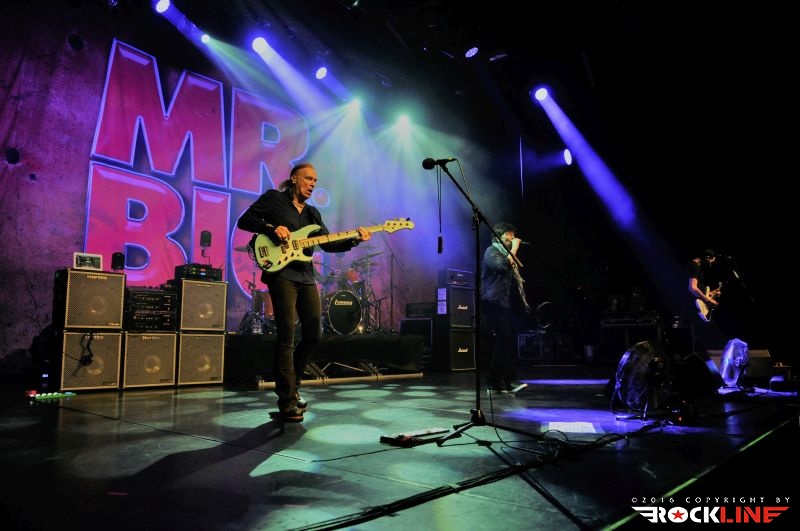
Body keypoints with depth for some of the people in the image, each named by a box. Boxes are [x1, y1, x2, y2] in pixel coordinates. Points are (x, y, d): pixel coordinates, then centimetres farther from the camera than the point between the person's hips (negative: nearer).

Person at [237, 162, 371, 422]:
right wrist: (272, 228, -15)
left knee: (314, 333, 7)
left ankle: (291, 385, 26)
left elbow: (329, 244, 14)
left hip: (306, 277, 7)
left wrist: (354, 240, -1)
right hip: (281, 273, -7)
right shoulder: (273, 199, 5)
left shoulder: (313, 213, 22)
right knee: (287, 335, -9)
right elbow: (244, 220, 0)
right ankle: (287, 402, -3)